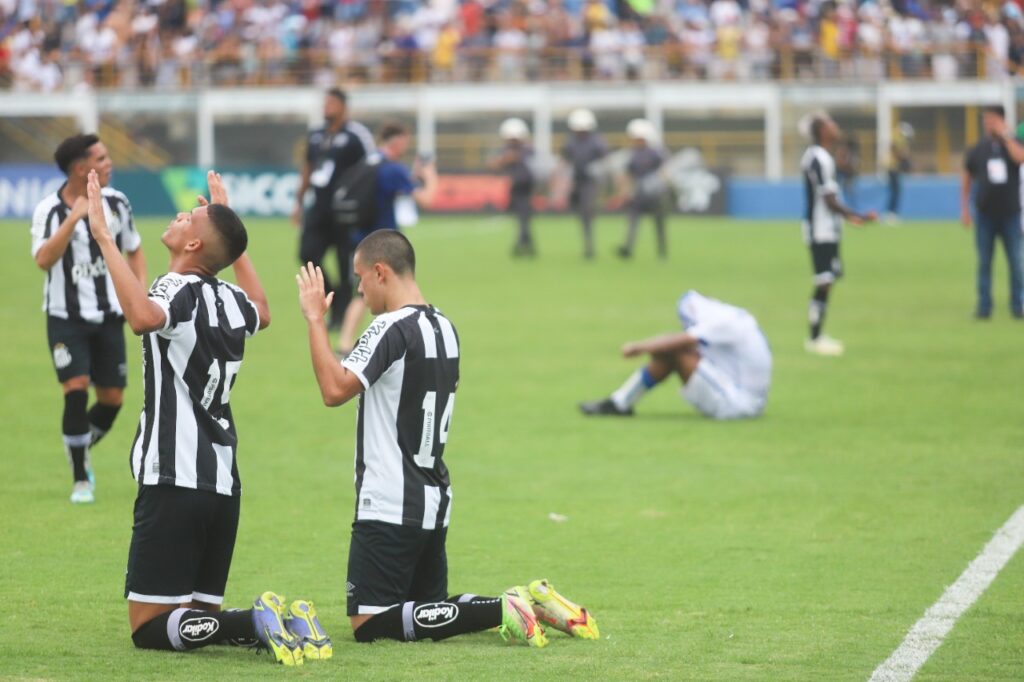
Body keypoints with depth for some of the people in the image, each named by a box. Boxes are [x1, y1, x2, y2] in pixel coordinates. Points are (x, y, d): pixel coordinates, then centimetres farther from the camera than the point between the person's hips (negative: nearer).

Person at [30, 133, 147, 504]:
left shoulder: (116, 202, 0)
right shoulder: (49, 210, -12)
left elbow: (134, 251, 14)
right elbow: (44, 259, -27)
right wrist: (73, 218, -34)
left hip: (108, 316, 4)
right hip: (66, 318, -4)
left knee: (112, 399, 3)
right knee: (76, 390, -17)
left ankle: (81, 450, 33)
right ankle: (80, 480, -5)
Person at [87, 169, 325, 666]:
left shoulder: (179, 293, -13)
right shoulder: (230, 301, 8)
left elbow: (143, 317, -39)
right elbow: (262, 313, 35)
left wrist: (105, 237, -32)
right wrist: (229, 230, 40)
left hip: (174, 485, -7)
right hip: (223, 484, 7)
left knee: (149, 628, -3)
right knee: (199, 616, 15)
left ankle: (256, 623, -24)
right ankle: (284, 624, -10)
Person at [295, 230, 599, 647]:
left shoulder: (391, 329, -16)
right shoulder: (445, 328, 11)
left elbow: (335, 390, -26)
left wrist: (315, 319, -19)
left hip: (390, 507, -9)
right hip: (435, 502, 9)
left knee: (369, 624, -7)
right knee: (428, 608, 20)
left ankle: (500, 611, -18)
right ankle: (528, 604, 1)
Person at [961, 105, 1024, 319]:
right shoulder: (977, 150, 5)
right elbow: (966, 179, 11)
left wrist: (1005, 135, -17)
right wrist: (965, 209, 6)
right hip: (985, 215, 1)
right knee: (984, 262, 3)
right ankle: (984, 306, 8)